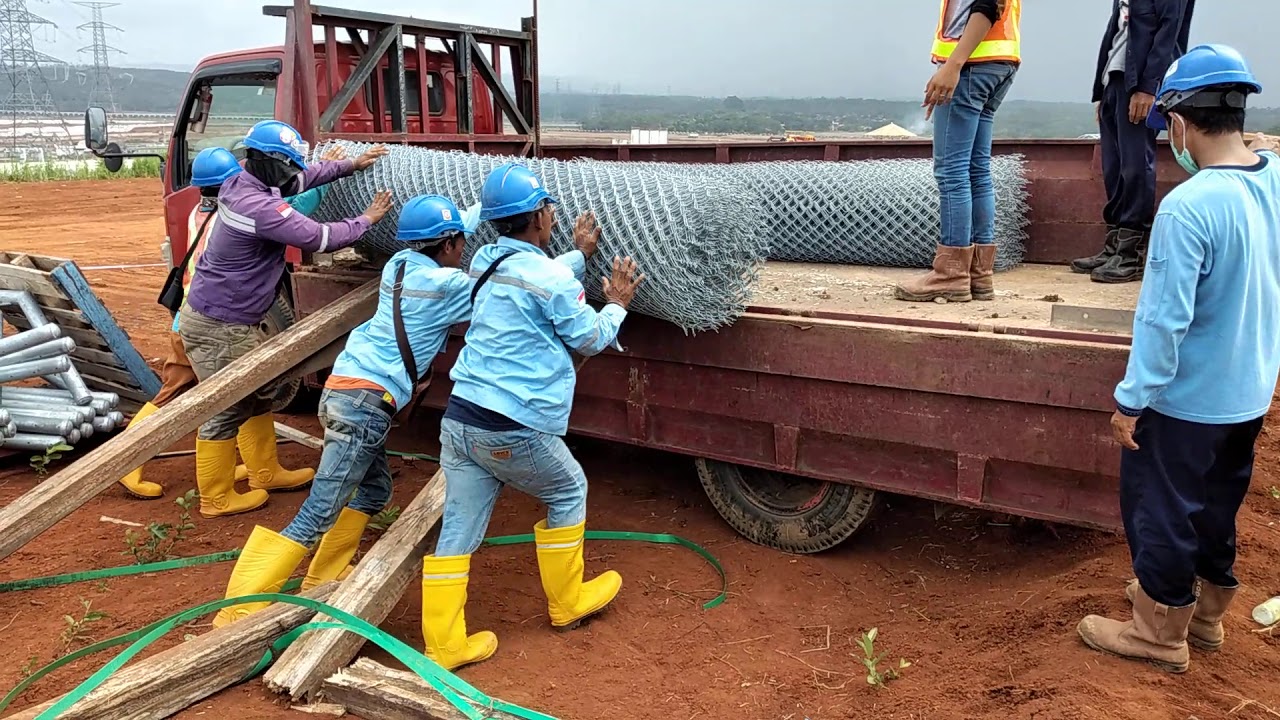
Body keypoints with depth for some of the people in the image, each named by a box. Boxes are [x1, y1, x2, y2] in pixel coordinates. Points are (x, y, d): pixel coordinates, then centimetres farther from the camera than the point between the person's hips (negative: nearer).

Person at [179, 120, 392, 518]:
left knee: (258, 394, 21)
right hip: (217, 326, -10)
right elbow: (320, 238, -20)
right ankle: (216, 498, 15)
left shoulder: (242, 184, 2)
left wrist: (352, 164, 17)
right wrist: (366, 220, -5)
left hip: (235, 320, 10)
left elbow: (303, 179, 17)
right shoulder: (261, 208, -26)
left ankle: (265, 473, 35)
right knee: (225, 410, 1)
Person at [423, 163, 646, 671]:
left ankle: (443, 643, 16)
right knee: (569, 492, 19)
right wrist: (617, 304, 18)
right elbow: (591, 340, 1)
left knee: (458, 529, 10)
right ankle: (567, 602, 32)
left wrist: (580, 255, 38)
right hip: (513, 431, -6)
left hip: (459, 419, 7)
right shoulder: (552, 278, -13)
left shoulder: (487, 262, 10)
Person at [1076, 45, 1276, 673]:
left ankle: (1160, 632, 25)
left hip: (1187, 398, -8)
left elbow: (1164, 319, -24)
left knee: (1161, 509, 9)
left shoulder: (1187, 208, -27)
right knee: (1218, 504, 23)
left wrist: (1131, 401, -15)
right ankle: (1207, 612, 41)